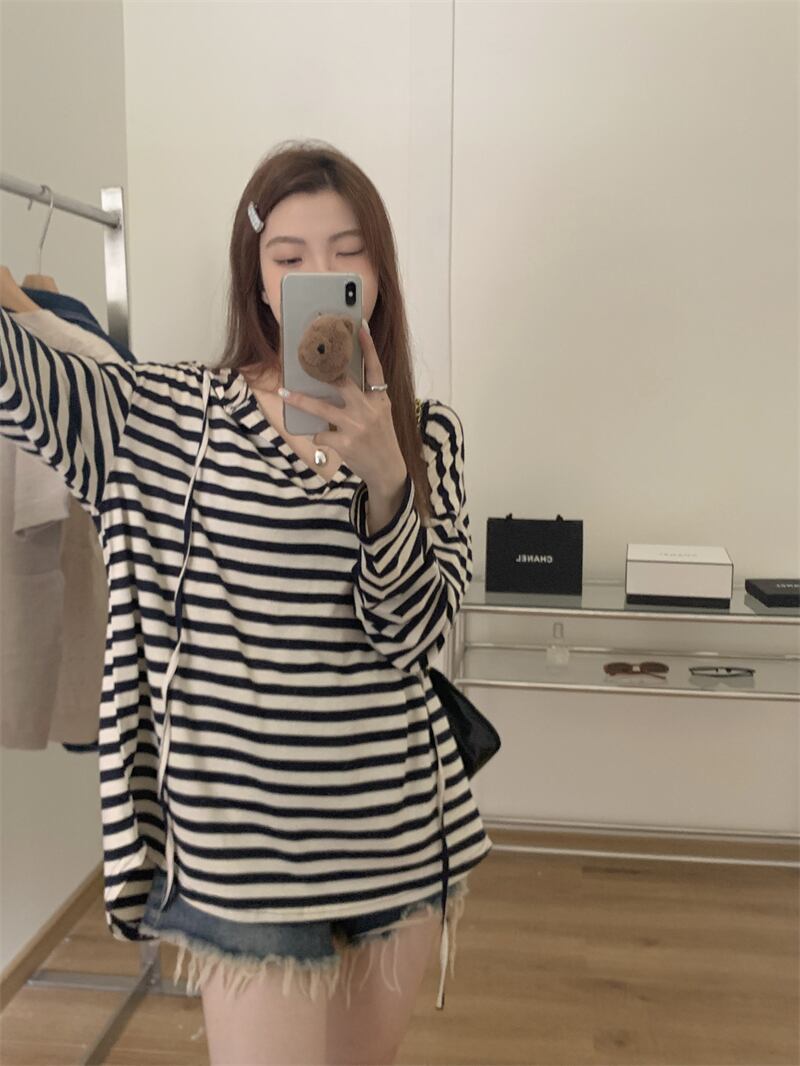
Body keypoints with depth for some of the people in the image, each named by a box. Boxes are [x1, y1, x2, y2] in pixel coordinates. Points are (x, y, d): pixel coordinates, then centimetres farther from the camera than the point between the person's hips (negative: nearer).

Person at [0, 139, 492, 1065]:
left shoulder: (425, 435, 1)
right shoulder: (171, 417, -4)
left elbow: (412, 634, -8)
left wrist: (384, 478, -23)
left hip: (404, 838, 3)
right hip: (245, 847, -3)